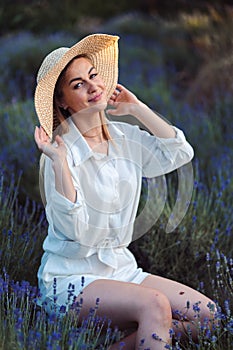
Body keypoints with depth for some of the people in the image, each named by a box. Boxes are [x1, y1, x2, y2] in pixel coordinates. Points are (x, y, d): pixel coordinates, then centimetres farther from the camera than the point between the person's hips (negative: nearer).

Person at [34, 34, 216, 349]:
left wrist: (138, 109, 0)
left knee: (205, 313, -10)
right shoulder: (62, 152, -14)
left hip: (121, 268, 7)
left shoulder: (125, 137, 6)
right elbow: (73, 229, -23)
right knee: (154, 304, -33)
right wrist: (58, 161, -31)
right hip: (70, 279, -7)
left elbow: (180, 153, 0)